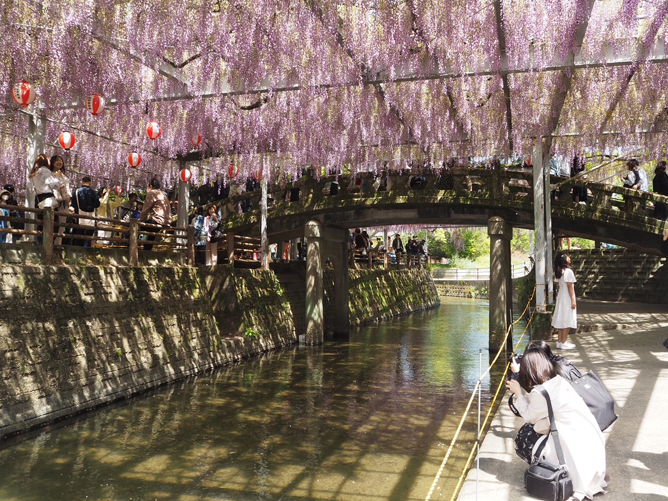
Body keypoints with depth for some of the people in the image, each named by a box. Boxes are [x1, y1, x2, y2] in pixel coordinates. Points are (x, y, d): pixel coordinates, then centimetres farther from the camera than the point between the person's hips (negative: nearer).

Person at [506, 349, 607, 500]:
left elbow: (529, 416, -1)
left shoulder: (540, 393, -19)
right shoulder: (558, 380, 5)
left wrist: (518, 393, 5)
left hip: (579, 446, -8)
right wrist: (522, 390, 18)